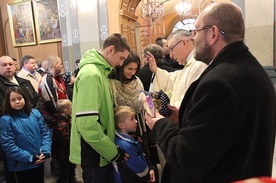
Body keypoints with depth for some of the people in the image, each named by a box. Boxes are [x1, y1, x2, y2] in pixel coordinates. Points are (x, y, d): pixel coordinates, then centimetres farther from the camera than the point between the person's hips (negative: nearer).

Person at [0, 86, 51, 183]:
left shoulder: (35, 113, 0)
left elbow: (45, 133, 1)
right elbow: (8, 145, -15)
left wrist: (45, 152, -12)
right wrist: (29, 158, -17)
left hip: (39, 161, 4)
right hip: (21, 165, -3)